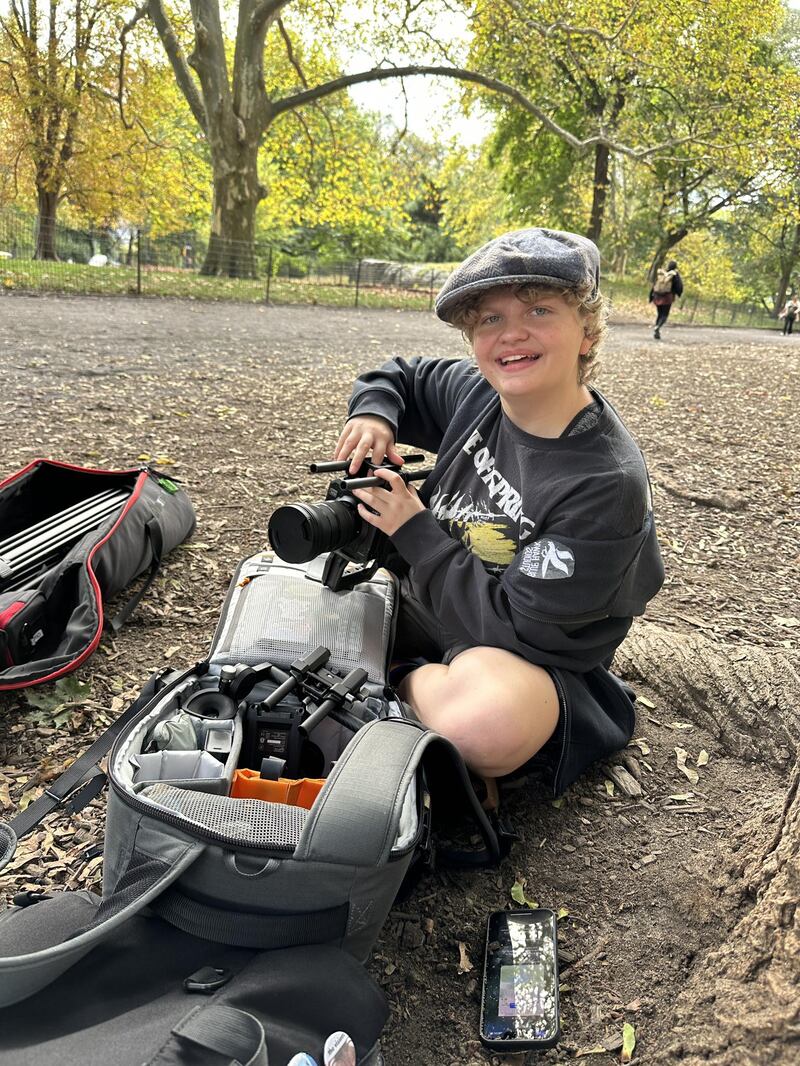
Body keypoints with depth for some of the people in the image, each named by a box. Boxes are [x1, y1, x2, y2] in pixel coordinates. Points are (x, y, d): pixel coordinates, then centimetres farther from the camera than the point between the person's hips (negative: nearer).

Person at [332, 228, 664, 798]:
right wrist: (373, 411, -9)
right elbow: (402, 375, 15)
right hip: (427, 606, 7)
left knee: (486, 722, -39)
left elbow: (521, 627, -25)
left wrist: (414, 531, -20)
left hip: (526, 658, -6)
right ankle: (425, 679, 4)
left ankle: (403, 680, -7)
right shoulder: (477, 392, -7)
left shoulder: (605, 484, -26)